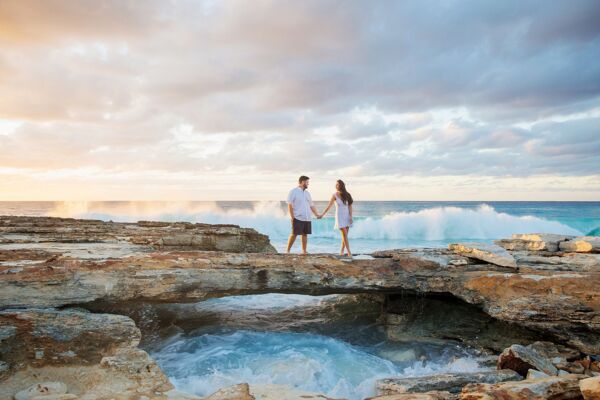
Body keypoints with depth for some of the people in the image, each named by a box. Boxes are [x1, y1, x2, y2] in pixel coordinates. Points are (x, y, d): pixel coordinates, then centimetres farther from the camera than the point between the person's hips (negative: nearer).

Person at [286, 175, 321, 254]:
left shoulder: (307, 193, 18)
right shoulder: (293, 192, -2)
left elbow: (311, 205, 19)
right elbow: (289, 205, -7)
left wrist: (316, 214, 8)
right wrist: (292, 217, -14)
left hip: (307, 218, 6)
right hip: (297, 218, -6)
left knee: (305, 234, 7)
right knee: (294, 234, -7)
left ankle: (304, 251, 13)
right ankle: (288, 251, 2)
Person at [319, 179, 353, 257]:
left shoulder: (346, 195, 3)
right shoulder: (334, 195, -5)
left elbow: (350, 206, 2)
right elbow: (329, 206, -7)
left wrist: (351, 216, -7)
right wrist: (322, 214, -13)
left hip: (347, 216, 3)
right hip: (340, 216, -3)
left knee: (345, 235, 4)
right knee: (344, 235, -9)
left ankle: (342, 251, 17)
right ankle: (349, 252, -8)